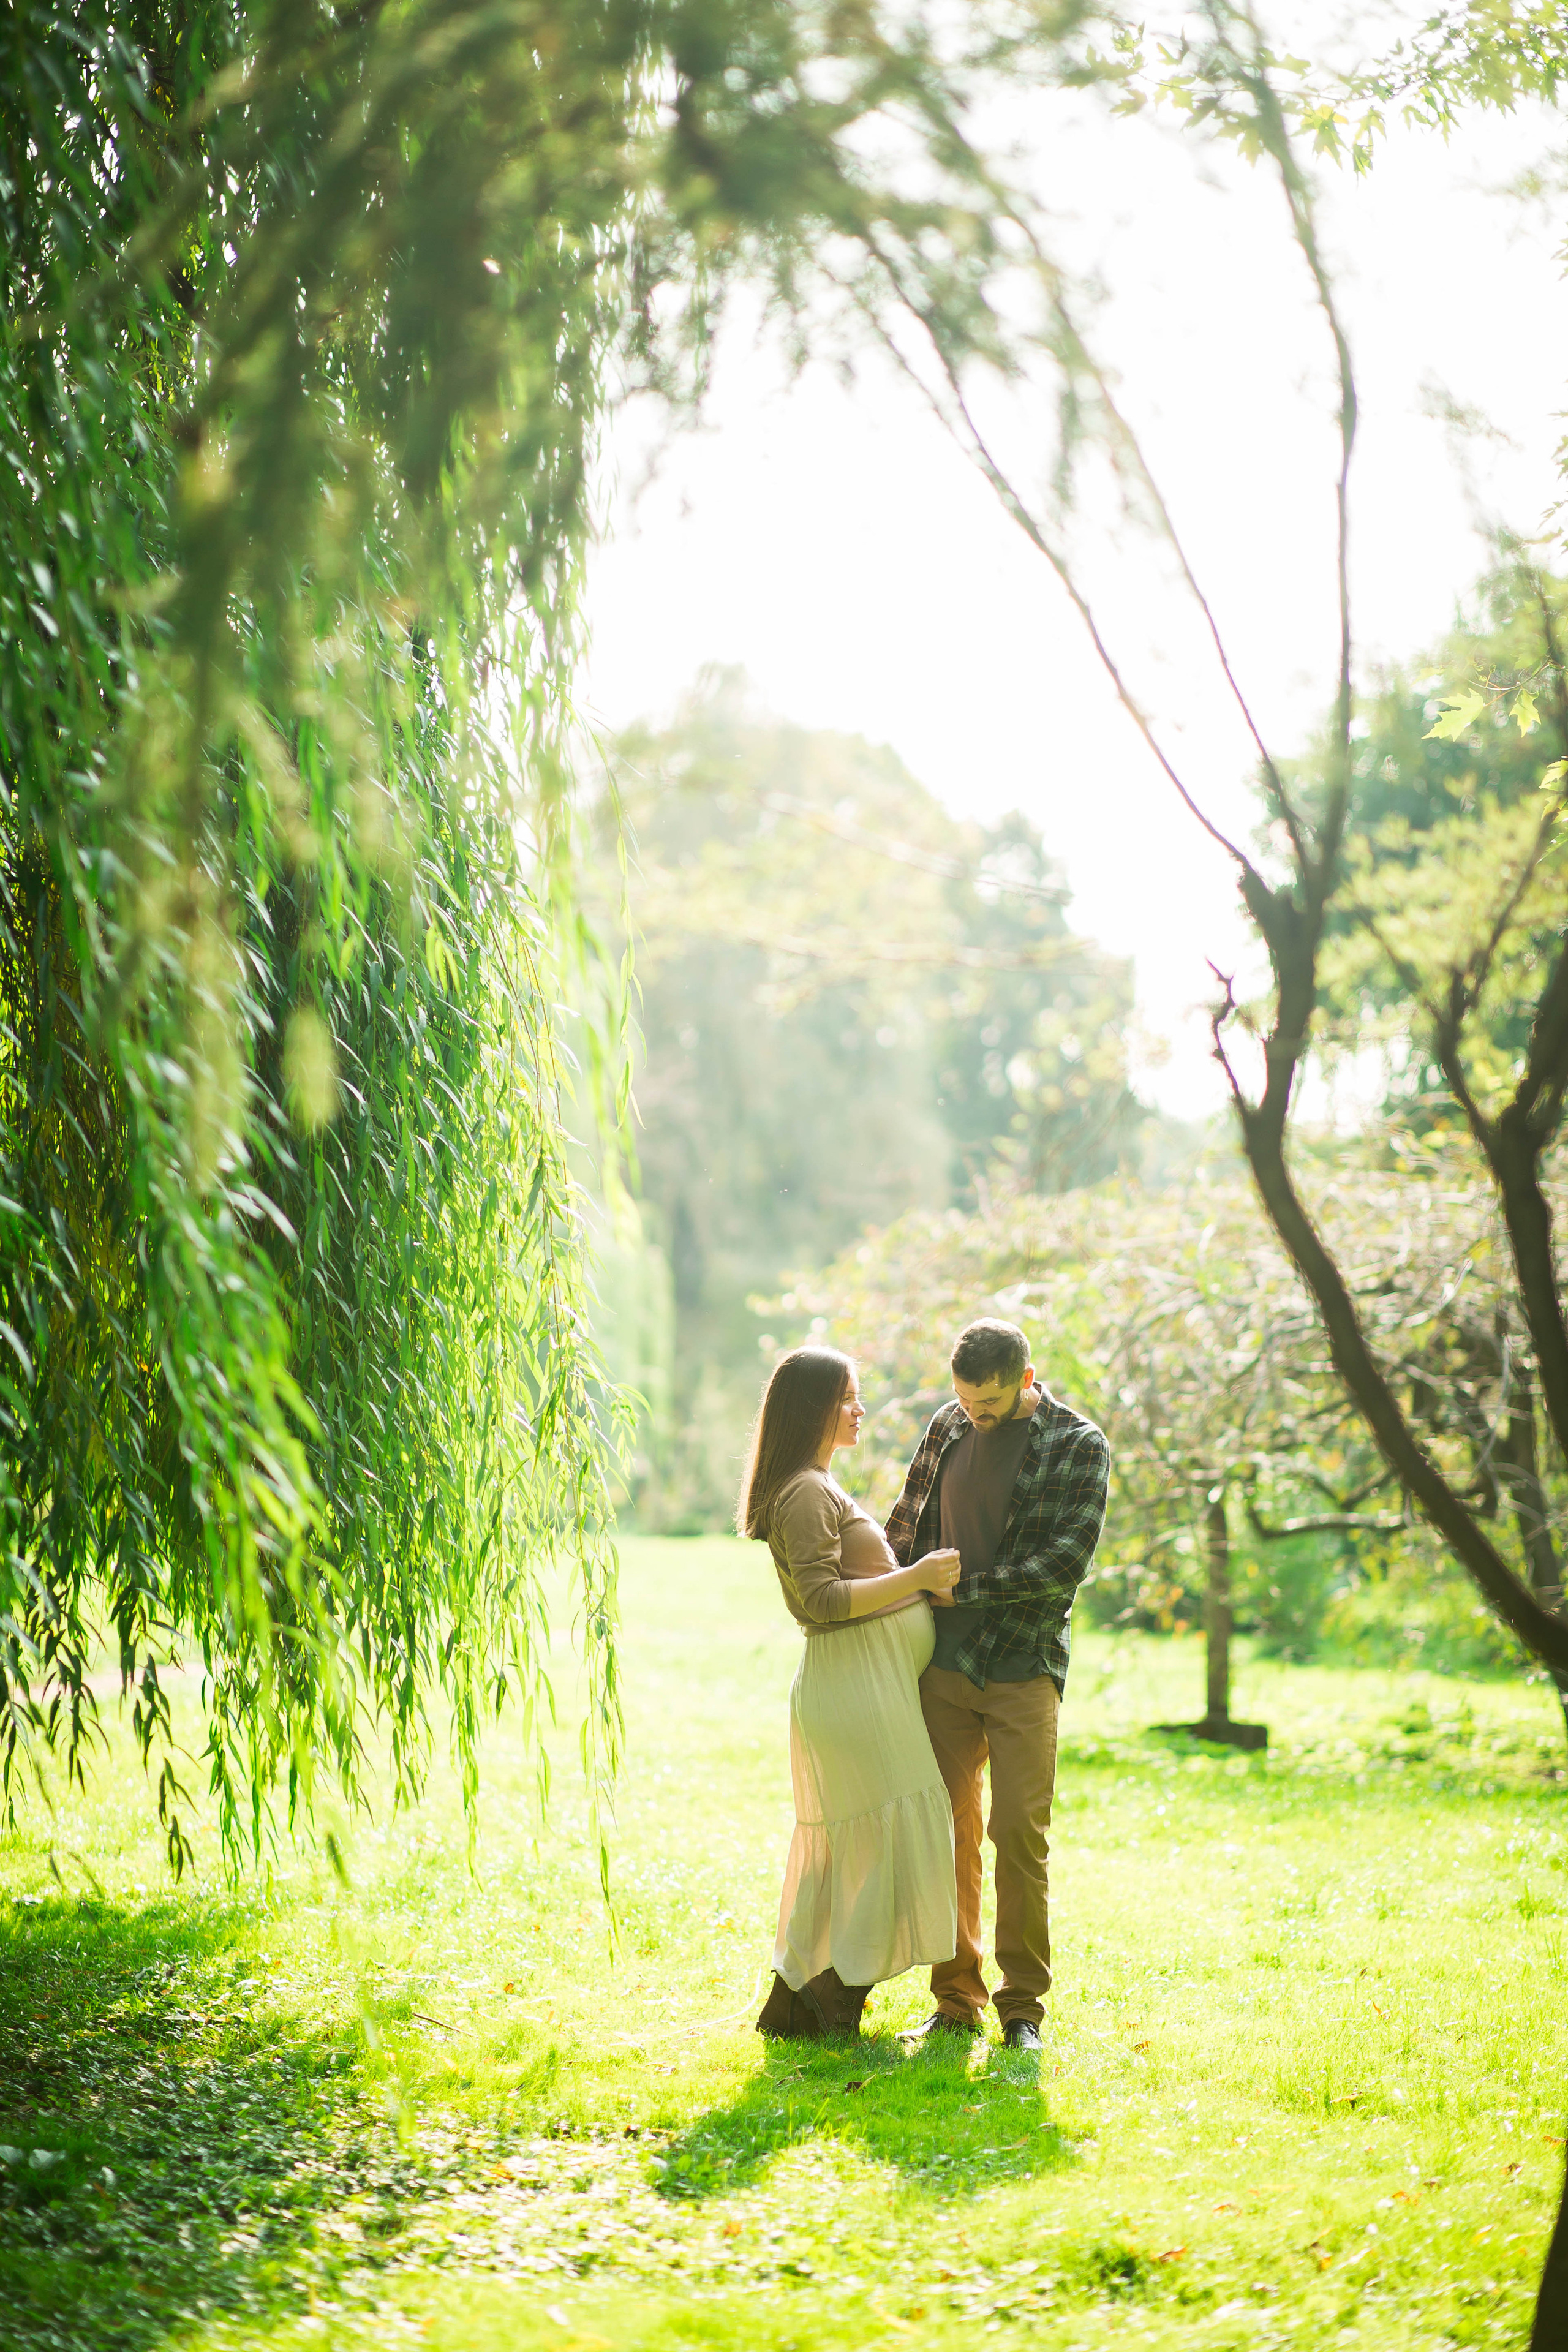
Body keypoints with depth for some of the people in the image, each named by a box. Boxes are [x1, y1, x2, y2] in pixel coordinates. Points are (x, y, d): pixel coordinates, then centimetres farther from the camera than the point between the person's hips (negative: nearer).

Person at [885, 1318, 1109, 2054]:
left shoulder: (1078, 1445, -4)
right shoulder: (947, 1428, 9)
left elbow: (1066, 1561, -12)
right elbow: (906, 1525, 19)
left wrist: (964, 1588, -11)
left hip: (1023, 1669, -4)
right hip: (943, 1666, 4)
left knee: (1018, 1832, -7)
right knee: (946, 1831, 4)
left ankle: (1023, 2006, 3)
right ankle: (955, 2000, 13)